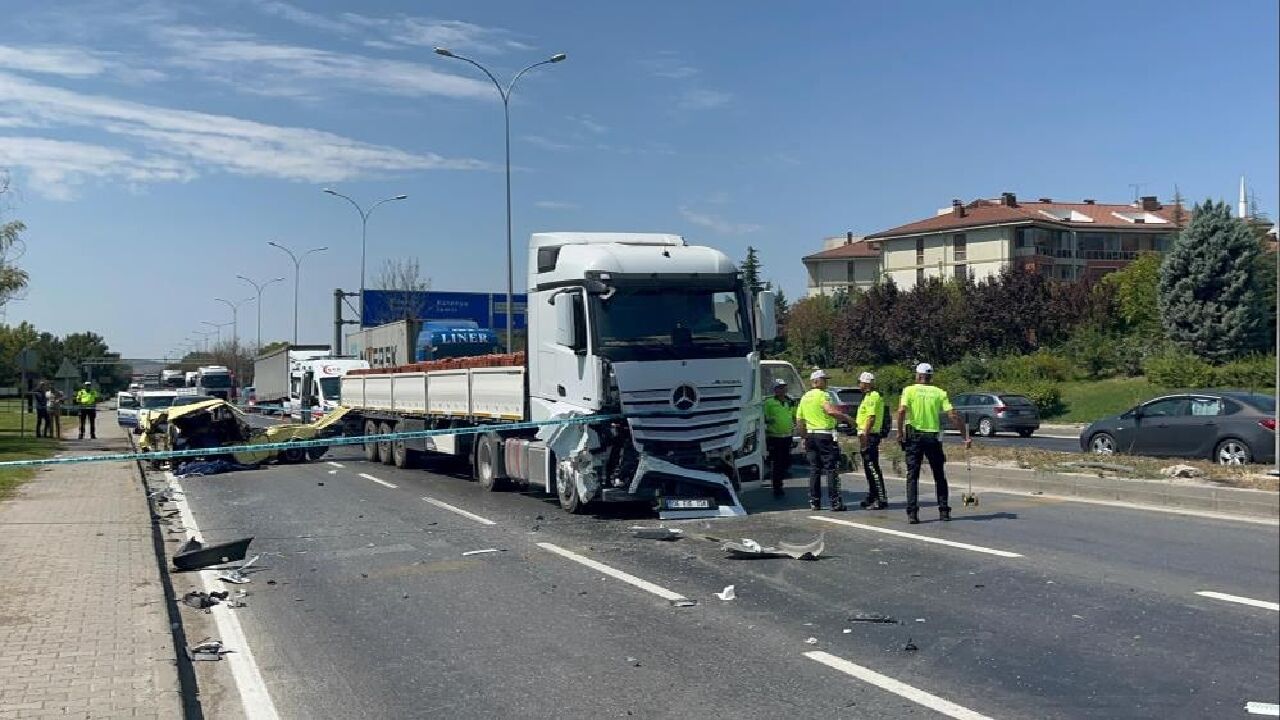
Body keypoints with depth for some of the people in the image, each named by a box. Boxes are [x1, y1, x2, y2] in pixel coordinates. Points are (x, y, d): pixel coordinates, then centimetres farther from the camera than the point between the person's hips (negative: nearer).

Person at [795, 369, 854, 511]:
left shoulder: (804, 397, 15)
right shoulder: (823, 395, -9)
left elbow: (799, 420, 16)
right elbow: (831, 411, -26)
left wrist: (805, 437, 20)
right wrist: (846, 418, -17)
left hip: (810, 435, 7)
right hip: (825, 435, -7)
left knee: (814, 470, 10)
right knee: (832, 469, -3)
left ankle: (814, 502, 10)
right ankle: (835, 502, -4)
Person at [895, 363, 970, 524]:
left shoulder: (909, 390, 0)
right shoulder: (940, 392, 5)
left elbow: (901, 411, -16)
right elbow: (953, 415, -3)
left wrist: (900, 432, -8)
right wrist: (966, 436, 1)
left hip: (914, 435, -2)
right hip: (933, 437, 2)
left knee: (912, 475, 2)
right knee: (939, 475, 15)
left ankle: (912, 513, -6)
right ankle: (944, 511, 16)